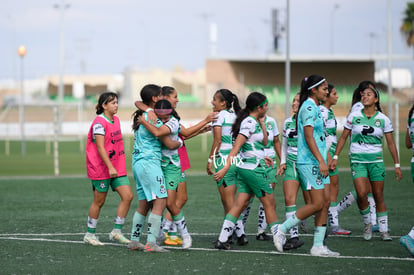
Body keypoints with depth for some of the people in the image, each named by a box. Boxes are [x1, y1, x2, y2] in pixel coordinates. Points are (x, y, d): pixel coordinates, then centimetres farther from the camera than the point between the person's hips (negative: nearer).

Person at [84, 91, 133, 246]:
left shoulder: (115, 120, 12)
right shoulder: (99, 123, -15)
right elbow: (100, 147, -20)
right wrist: (110, 167, -26)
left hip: (116, 168, 8)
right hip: (100, 168, -8)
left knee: (127, 196, -4)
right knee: (99, 202, 1)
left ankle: (116, 231, 4)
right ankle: (90, 234, 15)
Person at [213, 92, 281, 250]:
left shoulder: (254, 122, 13)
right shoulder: (249, 123, -15)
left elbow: (264, 142, 22)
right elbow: (236, 147, -21)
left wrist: (262, 123, 13)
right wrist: (226, 168, -25)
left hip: (244, 168, 9)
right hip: (253, 169, -9)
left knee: (239, 204, 5)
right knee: (270, 204, 0)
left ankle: (222, 240, -1)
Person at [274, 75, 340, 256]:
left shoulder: (315, 108, 17)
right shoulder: (309, 107, -12)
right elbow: (308, 136, -19)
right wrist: (321, 161, -23)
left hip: (318, 162, 10)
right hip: (309, 163, -10)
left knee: (325, 202, 4)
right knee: (317, 203, -11)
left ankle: (318, 246, 5)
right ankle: (282, 230, -1)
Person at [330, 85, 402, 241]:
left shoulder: (383, 119, 2)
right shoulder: (354, 116, 2)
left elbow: (391, 143, 6)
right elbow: (343, 137, 8)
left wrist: (397, 165, 3)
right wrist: (335, 157, 2)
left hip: (376, 160, 1)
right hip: (358, 160, -1)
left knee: (378, 196, 1)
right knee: (361, 193, -18)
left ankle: (384, 231, 11)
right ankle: (367, 223, 5)